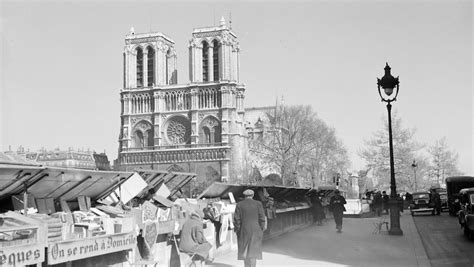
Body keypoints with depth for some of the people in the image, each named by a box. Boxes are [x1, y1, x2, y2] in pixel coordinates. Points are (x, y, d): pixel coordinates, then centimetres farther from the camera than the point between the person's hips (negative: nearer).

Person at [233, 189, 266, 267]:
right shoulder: (258, 204, -3)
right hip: (255, 231, -1)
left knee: (245, 250, 14)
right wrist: (261, 231, 3)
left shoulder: (239, 205, -1)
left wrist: (237, 231, 2)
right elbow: (262, 218, -5)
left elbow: (236, 219, -4)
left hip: (244, 231, 1)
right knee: (253, 250, 3)